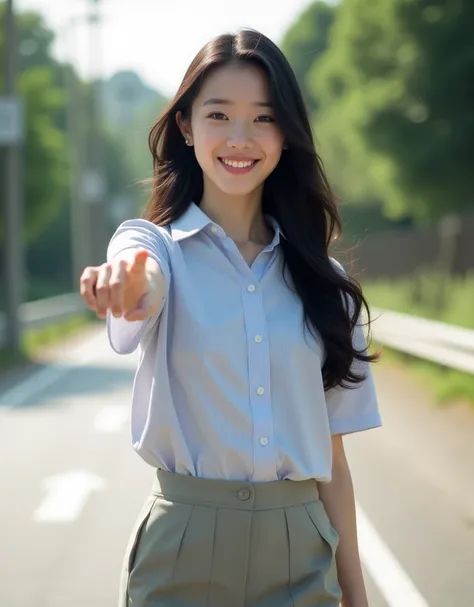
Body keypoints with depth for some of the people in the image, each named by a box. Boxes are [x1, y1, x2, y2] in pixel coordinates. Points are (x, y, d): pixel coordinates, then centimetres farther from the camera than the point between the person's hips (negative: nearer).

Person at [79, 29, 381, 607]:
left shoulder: (320, 278, 6)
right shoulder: (156, 245, -2)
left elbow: (330, 453, 7)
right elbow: (144, 297, -27)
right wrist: (131, 279, -50)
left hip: (302, 555, 2)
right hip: (184, 545, -2)